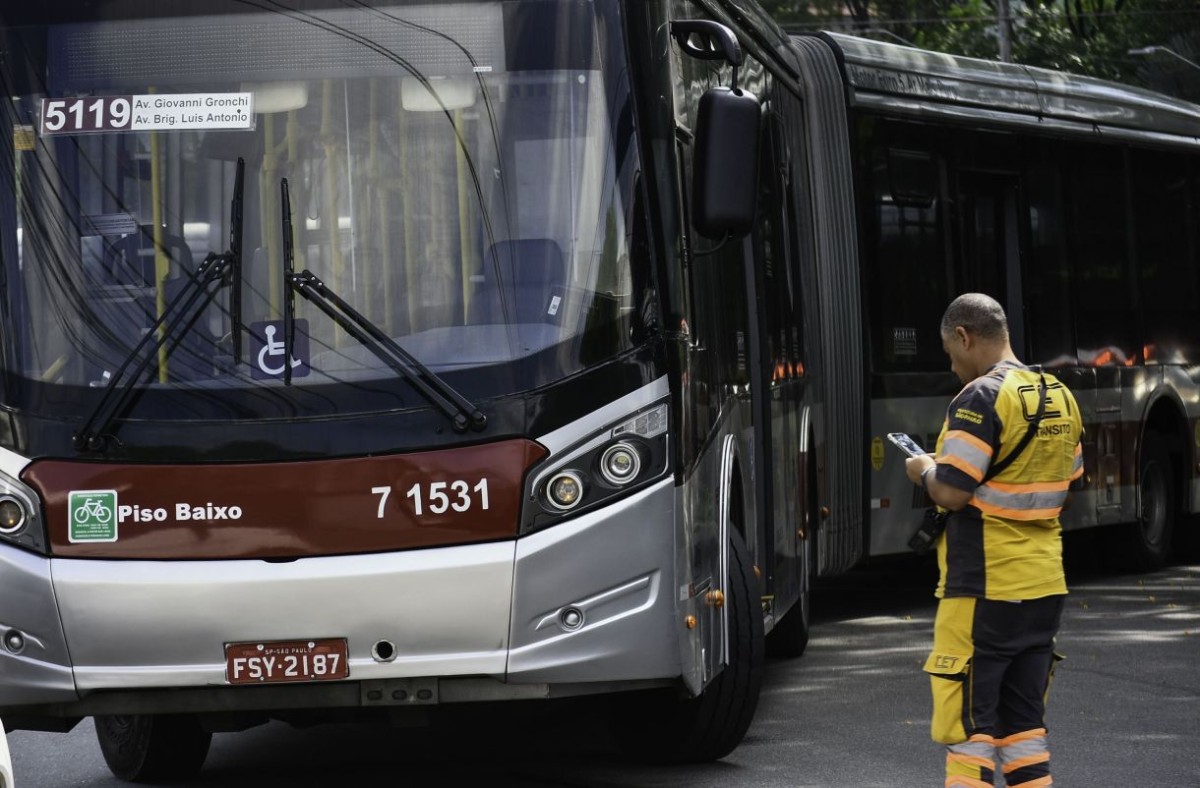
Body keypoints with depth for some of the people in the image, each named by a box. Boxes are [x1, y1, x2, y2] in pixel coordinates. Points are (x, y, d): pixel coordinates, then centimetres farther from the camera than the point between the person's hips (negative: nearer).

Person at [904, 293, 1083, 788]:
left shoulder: (980, 399, -14)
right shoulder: (1060, 399, 11)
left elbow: (952, 493, -19)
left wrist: (925, 471, 0)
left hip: (982, 589, -8)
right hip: (1044, 585, 8)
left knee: (967, 720, -4)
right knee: (1023, 721, 13)